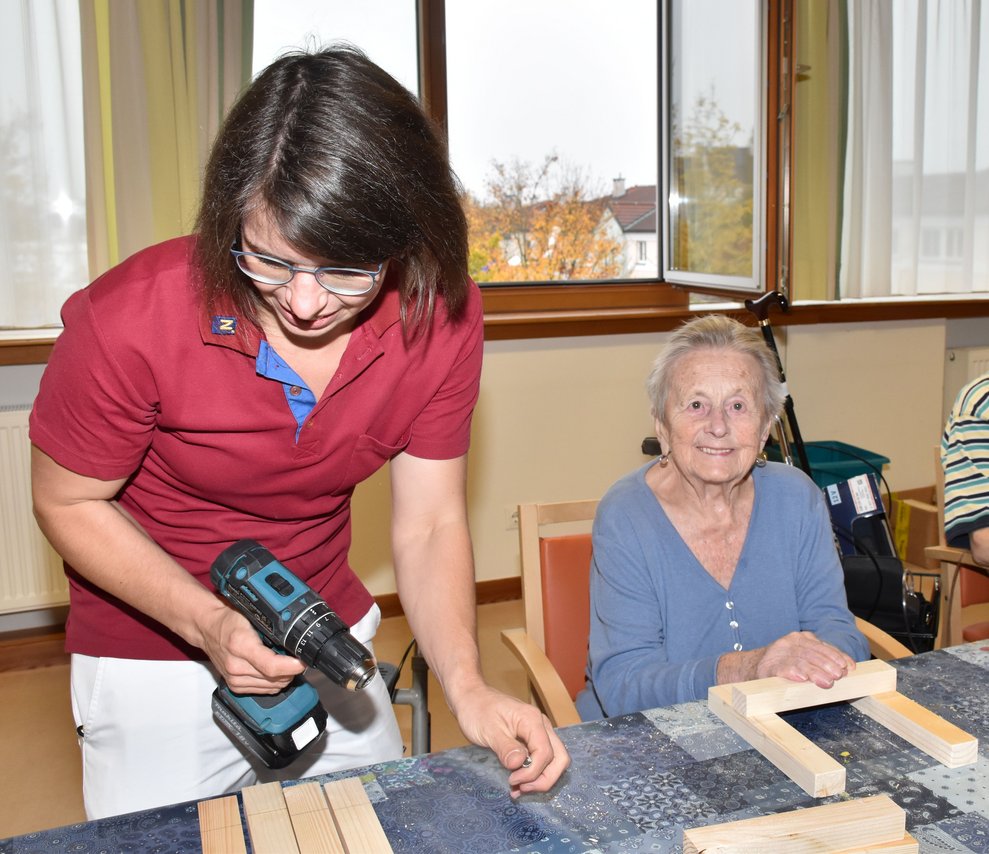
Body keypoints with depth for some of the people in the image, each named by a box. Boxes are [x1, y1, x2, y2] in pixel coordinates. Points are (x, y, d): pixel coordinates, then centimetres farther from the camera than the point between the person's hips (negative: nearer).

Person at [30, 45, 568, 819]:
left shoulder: (441, 317, -18)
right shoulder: (129, 321, -28)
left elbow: (428, 525, -12)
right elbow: (69, 503, -13)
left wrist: (468, 687, -27)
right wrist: (208, 623, -27)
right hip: (153, 659, -2)